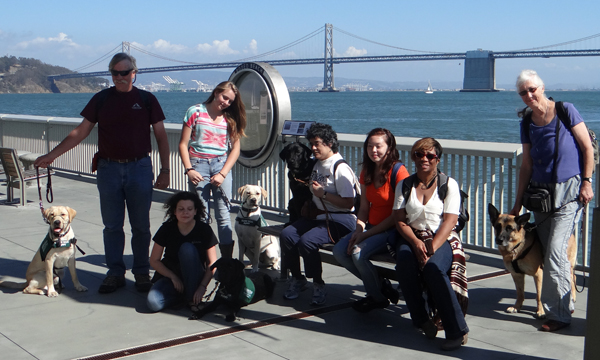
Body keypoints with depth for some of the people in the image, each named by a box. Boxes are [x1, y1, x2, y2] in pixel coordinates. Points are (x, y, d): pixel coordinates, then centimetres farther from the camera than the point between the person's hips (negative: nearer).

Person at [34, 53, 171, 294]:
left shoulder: (146, 100, 2)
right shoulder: (101, 99, 5)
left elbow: (161, 136, 4)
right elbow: (81, 132, 6)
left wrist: (165, 170, -3)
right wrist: (52, 155, 0)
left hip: (139, 168, -1)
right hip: (108, 168, 2)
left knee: (141, 226, 4)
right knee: (112, 226, 5)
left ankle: (142, 273, 17)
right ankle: (115, 274, 16)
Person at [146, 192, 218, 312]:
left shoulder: (204, 230, -11)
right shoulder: (167, 229, -8)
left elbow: (212, 263, -9)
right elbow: (154, 260, -3)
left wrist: (202, 287, -22)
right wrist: (173, 277, -15)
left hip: (195, 278, -1)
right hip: (170, 275, 1)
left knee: (187, 248, -31)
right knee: (153, 303, -29)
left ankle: (192, 298, -20)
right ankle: (182, 295, 2)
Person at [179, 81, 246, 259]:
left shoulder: (230, 119, 10)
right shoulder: (195, 112, 3)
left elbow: (235, 149, 6)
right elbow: (183, 144, 1)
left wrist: (223, 173, -6)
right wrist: (188, 170, -9)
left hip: (221, 164, 2)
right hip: (198, 164, -2)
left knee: (223, 214, -3)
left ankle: (227, 259, -1)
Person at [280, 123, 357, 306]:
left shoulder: (340, 169, -13)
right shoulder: (317, 165, 16)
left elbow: (348, 203, -19)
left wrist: (323, 194, -19)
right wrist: (308, 204, 14)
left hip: (340, 220, -8)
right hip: (318, 215, 8)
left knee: (307, 241, -30)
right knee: (287, 234, -15)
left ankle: (318, 284, -10)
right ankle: (297, 279, 3)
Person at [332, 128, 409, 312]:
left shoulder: (398, 171, -14)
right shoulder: (367, 172, 9)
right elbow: (364, 208, 12)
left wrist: (367, 234, -17)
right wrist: (359, 229, -9)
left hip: (392, 230, -8)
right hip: (371, 227, 8)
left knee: (358, 253, -27)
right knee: (339, 251, -11)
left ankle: (378, 297, -2)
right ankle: (380, 285, 5)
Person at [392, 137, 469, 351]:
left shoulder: (449, 184, 4)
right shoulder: (404, 185, 12)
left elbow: (449, 221, -6)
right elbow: (400, 221, 4)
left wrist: (431, 248, -20)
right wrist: (416, 243, -16)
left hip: (443, 239, -3)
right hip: (412, 237, 3)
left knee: (432, 267, -34)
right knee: (404, 262, -32)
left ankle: (457, 330, -27)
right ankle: (421, 320, -17)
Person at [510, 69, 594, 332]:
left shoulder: (565, 111, -6)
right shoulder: (527, 124, 7)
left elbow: (587, 148, -4)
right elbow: (527, 165, 11)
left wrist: (587, 182, -11)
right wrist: (517, 203, 10)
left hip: (569, 191, -5)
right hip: (540, 192, 6)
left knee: (555, 251, -12)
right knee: (549, 252, 8)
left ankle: (558, 314, -4)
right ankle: (566, 304, 24)